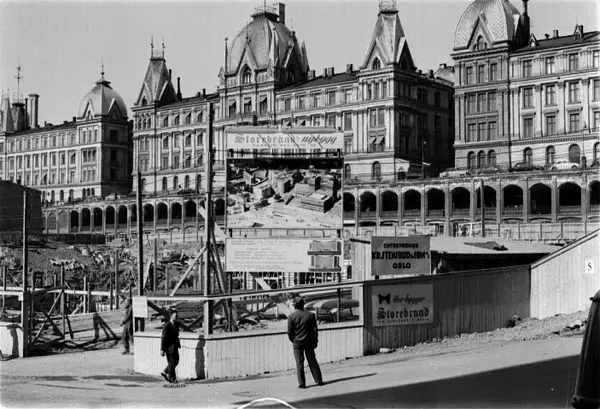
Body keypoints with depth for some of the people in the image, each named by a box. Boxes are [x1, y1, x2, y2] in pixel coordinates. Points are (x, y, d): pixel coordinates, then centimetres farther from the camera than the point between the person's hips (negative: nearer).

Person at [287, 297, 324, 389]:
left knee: (299, 363, 2)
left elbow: (289, 332, -8)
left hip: (297, 342, -2)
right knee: (312, 361, 12)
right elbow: (315, 330, 0)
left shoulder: (291, 316, -8)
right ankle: (319, 380, 15)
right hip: (309, 342, 2)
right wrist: (315, 341, 8)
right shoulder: (310, 315, -2)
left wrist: (293, 340, 8)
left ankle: (302, 383, 1)